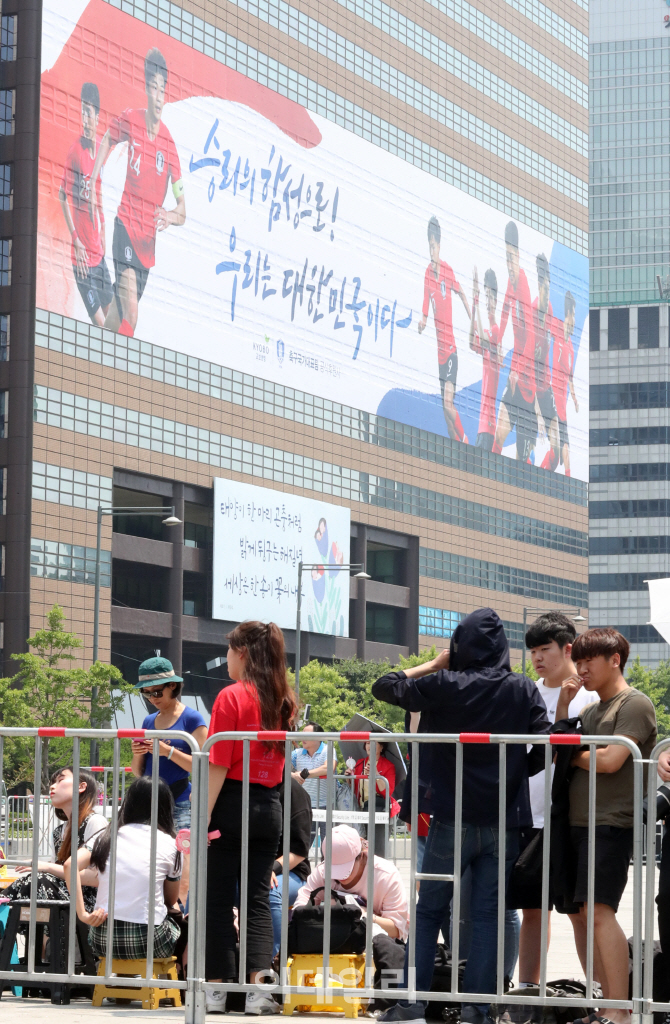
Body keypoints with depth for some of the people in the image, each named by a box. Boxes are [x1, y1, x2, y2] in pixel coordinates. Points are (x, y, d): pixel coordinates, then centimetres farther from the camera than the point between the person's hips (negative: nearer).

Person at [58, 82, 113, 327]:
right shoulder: (75, 152, -13)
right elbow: (63, 198, -10)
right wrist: (76, 242, -14)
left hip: (99, 253, 7)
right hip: (83, 256, -7)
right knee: (100, 324, -7)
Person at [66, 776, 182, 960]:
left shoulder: (107, 836, 7)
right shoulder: (168, 844, 2)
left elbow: (70, 866, -8)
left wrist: (83, 914, -10)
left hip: (103, 942, 3)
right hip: (149, 942, -3)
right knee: (179, 922, 31)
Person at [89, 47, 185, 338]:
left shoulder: (169, 144, -2)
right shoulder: (129, 120, -5)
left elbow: (183, 211, 1)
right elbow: (106, 140, 20)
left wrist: (170, 216, -22)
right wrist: (93, 185, 10)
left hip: (149, 239, 2)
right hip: (126, 224, -2)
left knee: (119, 313, 7)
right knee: (129, 318, -17)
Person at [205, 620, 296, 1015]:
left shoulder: (232, 697, -11)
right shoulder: (283, 700, 8)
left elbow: (219, 766, -14)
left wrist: (202, 818, -13)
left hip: (232, 805, -5)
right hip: (270, 806, 6)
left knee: (219, 899, 3)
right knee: (258, 898, 7)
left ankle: (217, 988, 5)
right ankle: (259, 987, -2)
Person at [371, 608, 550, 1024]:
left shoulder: (443, 685, -5)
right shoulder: (525, 690, -1)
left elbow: (384, 687, 4)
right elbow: (544, 750, -5)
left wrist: (433, 664, 14)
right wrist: (514, 771, 11)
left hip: (452, 821, -1)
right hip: (504, 824, 1)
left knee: (429, 910, 10)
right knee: (488, 914, 6)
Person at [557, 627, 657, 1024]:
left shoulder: (635, 704, -4)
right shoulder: (591, 710, 20)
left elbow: (611, 760, -15)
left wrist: (573, 756, 1)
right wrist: (563, 705, 3)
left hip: (611, 823, -9)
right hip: (579, 823, 9)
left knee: (599, 910, -17)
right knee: (581, 913, 7)